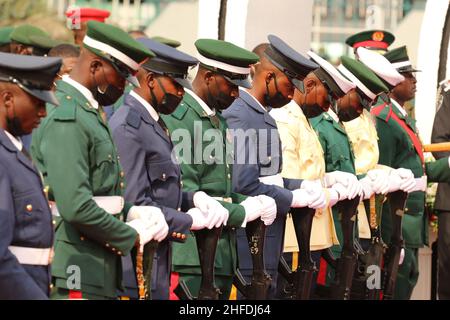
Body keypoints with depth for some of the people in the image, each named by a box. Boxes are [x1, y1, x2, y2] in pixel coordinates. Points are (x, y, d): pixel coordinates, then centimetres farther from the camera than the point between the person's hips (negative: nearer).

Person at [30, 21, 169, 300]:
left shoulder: (87, 112, 16)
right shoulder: (66, 119, -17)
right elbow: (76, 207, -25)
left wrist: (132, 213, 4)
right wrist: (130, 237, -12)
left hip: (98, 269, 10)